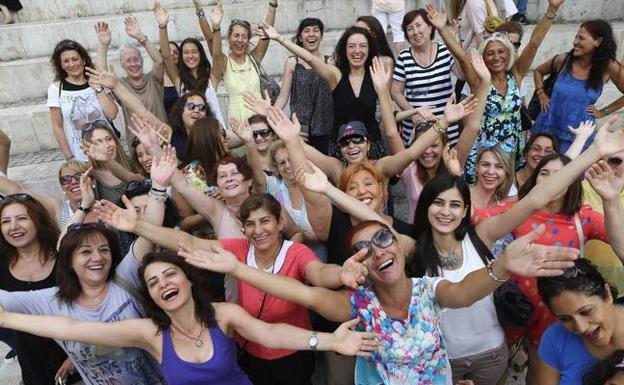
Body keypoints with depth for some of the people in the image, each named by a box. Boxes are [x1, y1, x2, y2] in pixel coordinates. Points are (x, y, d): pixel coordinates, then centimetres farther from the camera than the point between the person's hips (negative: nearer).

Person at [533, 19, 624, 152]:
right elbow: (538, 71, 15)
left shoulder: (609, 67, -6)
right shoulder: (564, 60, -3)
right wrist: (541, 95, 4)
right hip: (547, 128, 2)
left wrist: (603, 112, 1)